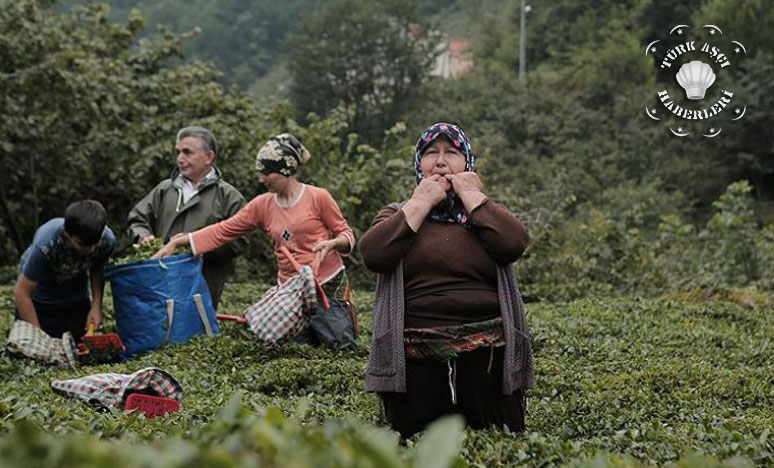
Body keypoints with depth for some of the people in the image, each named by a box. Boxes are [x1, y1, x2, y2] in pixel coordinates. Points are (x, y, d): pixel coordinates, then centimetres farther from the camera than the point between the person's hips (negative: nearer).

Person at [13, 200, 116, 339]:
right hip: (39, 299, -3)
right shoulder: (46, 244, -39)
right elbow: (22, 293, -29)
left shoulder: (107, 240, -27)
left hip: (76, 297, 3)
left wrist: (96, 306, -16)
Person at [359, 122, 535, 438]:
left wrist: (471, 194, -1)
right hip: (416, 359, -1)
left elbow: (514, 244, -8)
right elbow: (373, 254, -9)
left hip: (486, 352, 1)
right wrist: (421, 202, -3)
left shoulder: (486, 211, 15)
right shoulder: (397, 214, 13)